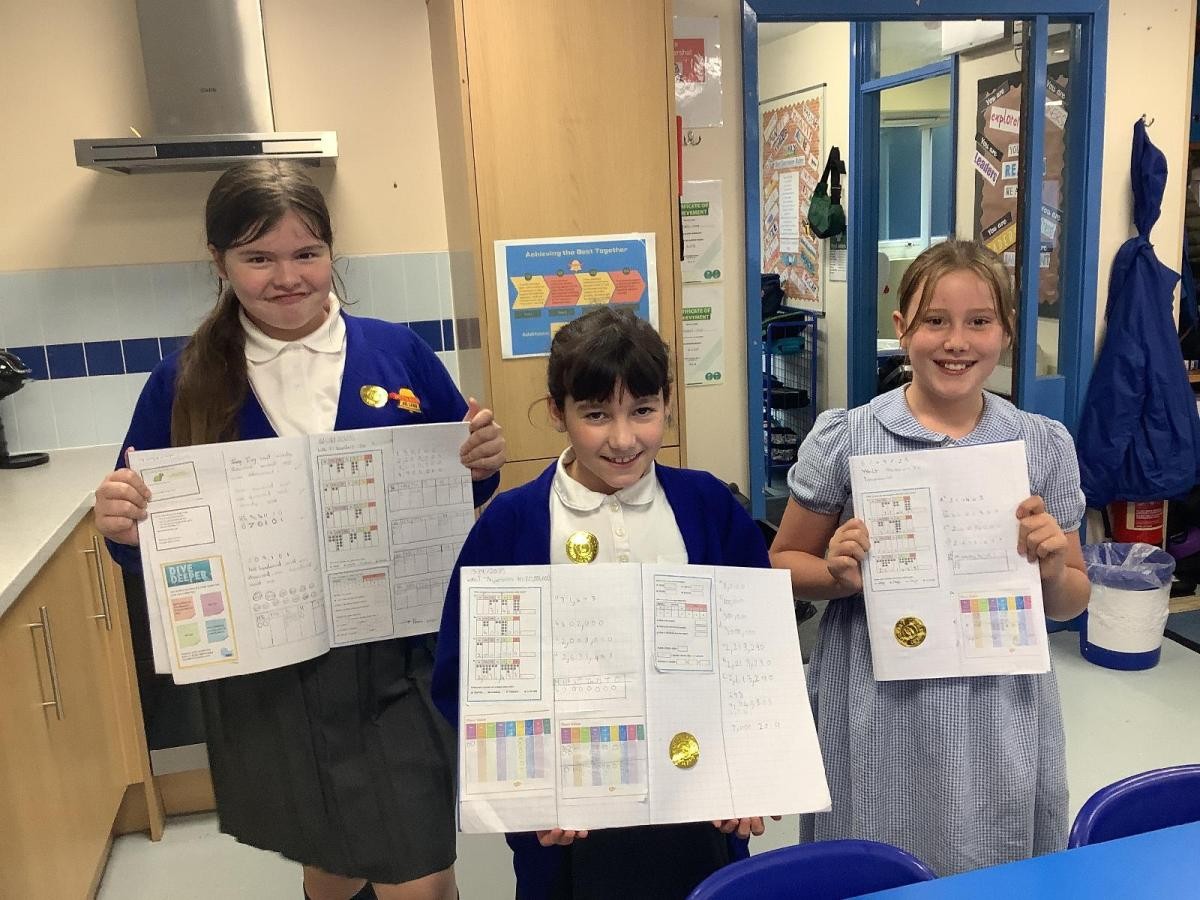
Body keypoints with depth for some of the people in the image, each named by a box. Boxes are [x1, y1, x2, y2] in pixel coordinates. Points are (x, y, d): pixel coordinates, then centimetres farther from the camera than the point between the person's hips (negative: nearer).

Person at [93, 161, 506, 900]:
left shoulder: (399, 353, -5)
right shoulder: (184, 384, -4)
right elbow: (155, 535, 1)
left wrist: (484, 465, -17)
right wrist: (123, 527, -20)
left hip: (398, 662, -1)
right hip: (265, 679, 1)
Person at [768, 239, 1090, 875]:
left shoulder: (1045, 446, 0)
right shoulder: (843, 440, -7)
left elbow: (1069, 604, 9)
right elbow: (784, 563, 3)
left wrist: (1053, 568, -12)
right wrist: (838, 575, -16)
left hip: (999, 713, 2)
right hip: (879, 714, -1)